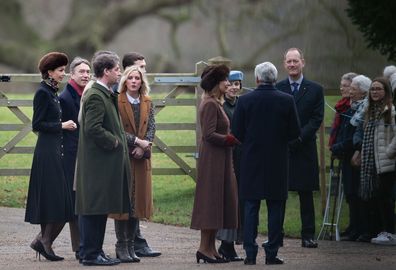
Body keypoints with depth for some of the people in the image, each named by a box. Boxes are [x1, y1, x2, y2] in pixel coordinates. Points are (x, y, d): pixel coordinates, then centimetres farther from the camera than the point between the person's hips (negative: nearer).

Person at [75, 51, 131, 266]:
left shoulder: (107, 95, 17)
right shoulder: (96, 96, -16)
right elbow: (93, 128, -24)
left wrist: (120, 140, 12)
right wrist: (114, 142, -14)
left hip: (104, 162, 11)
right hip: (96, 162, -11)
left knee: (100, 208, 13)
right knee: (93, 208, -7)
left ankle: (94, 251, 18)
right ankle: (90, 254, -4)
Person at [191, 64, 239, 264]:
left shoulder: (216, 103, 16)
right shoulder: (210, 105, -14)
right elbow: (209, 135, -21)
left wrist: (232, 139, 5)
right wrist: (233, 140, -17)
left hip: (220, 159, 10)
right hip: (212, 159, -10)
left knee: (218, 201, 9)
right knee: (211, 200, -8)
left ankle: (210, 247, 11)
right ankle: (204, 247, -7)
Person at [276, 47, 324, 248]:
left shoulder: (315, 90, 6)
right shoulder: (277, 89, 8)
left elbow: (317, 119, -1)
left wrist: (298, 138, -12)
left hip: (305, 149, 0)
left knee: (306, 194, 3)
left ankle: (308, 235, 7)